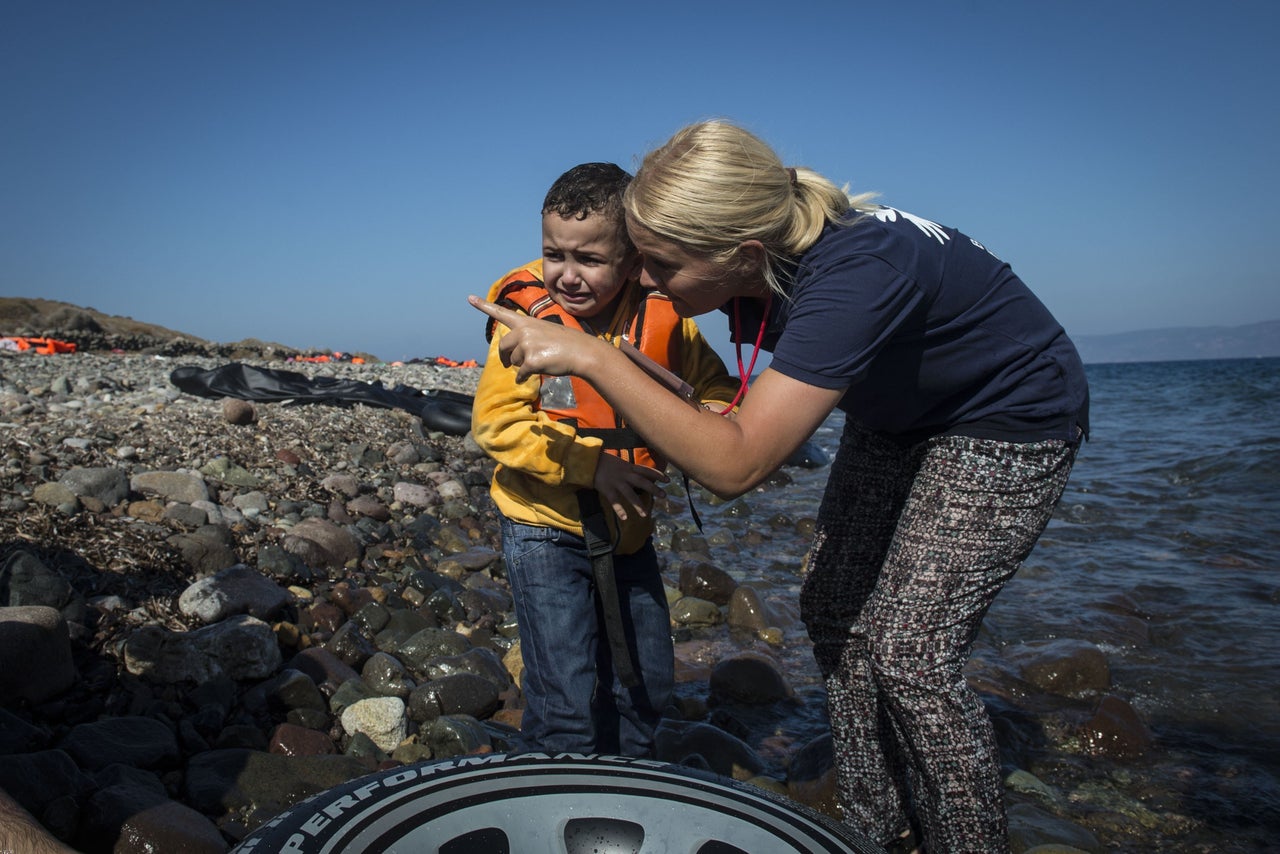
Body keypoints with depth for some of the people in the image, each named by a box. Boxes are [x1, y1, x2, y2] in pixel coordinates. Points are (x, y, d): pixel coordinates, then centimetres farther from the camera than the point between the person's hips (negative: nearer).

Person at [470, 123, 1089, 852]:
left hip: (1010, 423, -7)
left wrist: (591, 357, -42)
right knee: (833, 608, 4)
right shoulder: (753, 271, -17)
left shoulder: (853, 275, -40)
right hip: (898, 415, 8)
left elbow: (734, 464, -44)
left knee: (908, 650, -12)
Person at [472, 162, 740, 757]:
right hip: (546, 529, -4)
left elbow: (717, 391, 4)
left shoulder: (662, 318, -8)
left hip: (628, 528, 4)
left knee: (649, 681, 17)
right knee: (565, 699, -3)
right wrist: (589, 464, -25)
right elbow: (496, 423, -18)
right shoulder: (526, 317, -14)